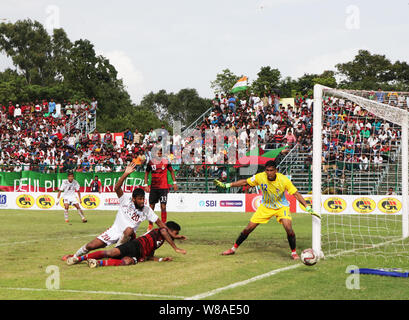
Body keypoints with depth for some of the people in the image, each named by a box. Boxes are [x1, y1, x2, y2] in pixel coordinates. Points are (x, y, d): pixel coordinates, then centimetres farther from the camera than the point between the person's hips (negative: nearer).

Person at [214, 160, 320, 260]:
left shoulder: (284, 180, -25)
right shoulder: (260, 177, -20)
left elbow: (296, 194, -20)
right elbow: (244, 182, -5)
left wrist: (308, 208, -27)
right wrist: (226, 185, -5)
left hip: (281, 206, -2)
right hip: (265, 206, 2)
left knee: (288, 228, -24)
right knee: (248, 229, 1)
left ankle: (294, 252, -3)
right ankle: (233, 249, 20)